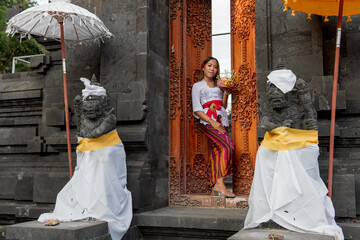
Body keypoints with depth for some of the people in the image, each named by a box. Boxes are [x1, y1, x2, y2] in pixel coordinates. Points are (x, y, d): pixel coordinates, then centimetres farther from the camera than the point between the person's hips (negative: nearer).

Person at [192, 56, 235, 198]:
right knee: (229, 145, -22)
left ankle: (215, 183, 1)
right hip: (207, 121, -5)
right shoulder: (198, 86, 9)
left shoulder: (219, 86, 24)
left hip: (221, 120, 5)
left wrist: (226, 93, 6)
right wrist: (212, 122, -14)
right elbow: (197, 110, -1)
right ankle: (220, 183, -23)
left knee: (216, 151, -3)